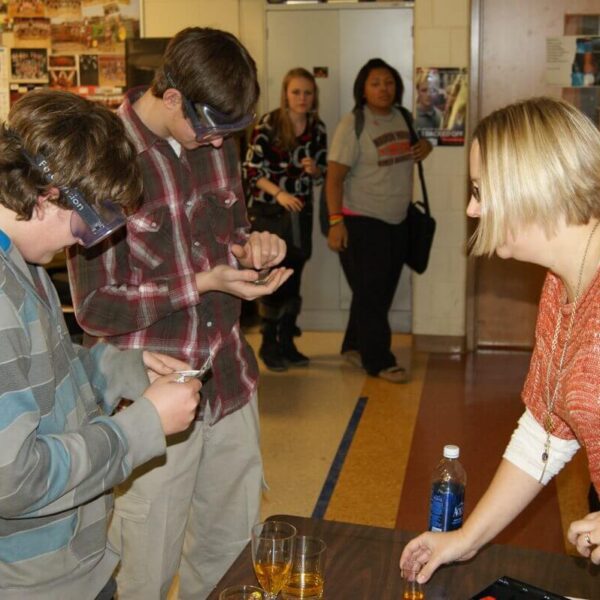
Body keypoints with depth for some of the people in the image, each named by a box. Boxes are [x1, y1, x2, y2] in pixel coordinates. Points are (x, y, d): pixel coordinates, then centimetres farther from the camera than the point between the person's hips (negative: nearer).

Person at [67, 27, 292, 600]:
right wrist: (204, 283, -19)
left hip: (229, 377, 6)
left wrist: (252, 245, -4)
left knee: (234, 542, 19)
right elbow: (96, 307, -15)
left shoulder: (216, 143, 4)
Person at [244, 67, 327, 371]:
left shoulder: (318, 128, 4)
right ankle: (268, 344, 11)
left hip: (300, 212, 4)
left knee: (293, 278, 8)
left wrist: (315, 169, -12)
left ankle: (287, 342, 20)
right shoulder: (268, 124, -10)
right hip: (268, 211, -4)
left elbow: (323, 172, 11)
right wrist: (278, 192, -24)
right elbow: (251, 169, -11)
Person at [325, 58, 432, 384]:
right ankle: (379, 360, 7)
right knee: (370, 293, -2)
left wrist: (425, 145, 2)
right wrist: (335, 221, -24)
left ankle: (355, 346, 30)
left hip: (397, 222, 7)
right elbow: (335, 176, -16)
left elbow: (413, 148, 26)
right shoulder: (353, 124, -13)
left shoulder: (403, 117, 6)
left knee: (383, 291, 15)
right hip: (362, 222, -7)